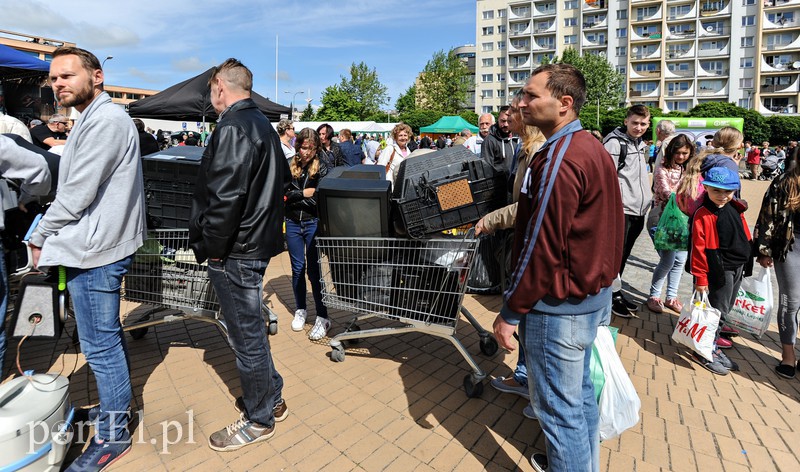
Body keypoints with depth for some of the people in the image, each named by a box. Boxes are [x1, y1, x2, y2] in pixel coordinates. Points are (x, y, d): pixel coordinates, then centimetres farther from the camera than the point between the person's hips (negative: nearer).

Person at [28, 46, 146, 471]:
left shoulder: (105, 120, -15)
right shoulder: (94, 119, 19)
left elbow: (78, 193, -18)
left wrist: (40, 237, -7)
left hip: (94, 250, -11)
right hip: (96, 245, 11)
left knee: (100, 345, -1)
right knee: (107, 336, 21)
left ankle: (112, 435, 14)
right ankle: (117, 405, 38)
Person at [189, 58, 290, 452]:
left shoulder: (233, 128, -16)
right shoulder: (262, 124, 16)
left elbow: (226, 196, -25)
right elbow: (282, 179, 21)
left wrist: (212, 247, -14)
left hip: (235, 252, -10)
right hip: (256, 241, 10)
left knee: (247, 336, 4)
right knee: (251, 330, 21)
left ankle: (259, 420, 22)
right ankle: (271, 399, 37)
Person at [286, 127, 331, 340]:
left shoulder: (321, 169, -2)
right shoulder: (289, 167, 4)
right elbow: (282, 192, -7)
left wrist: (294, 197, -15)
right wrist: (303, 193, -16)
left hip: (314, 223, -3)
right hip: (293, 223, 3)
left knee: (314, 269, -3)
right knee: (298, 268, 12)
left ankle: (323, 317, 5)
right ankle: (300, 310, 28)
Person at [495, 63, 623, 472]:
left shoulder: (560, 159, -22)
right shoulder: (593, 148, 8)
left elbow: (542, 247, -24)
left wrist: (510, 312, -16)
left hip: (558, 305, -10)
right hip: (593, 293, 10)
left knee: (558, 405, 7)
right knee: (579, 390, 24)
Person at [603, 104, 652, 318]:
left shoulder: (641, 144, 18)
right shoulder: (614, 142, -9)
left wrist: (647, 200, 21)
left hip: (638, 211, 8)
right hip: (621, 210, -8)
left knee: (624, 255, 14)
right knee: (616, 254, -2)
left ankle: (616, 292, 25)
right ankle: (613, 295, 10)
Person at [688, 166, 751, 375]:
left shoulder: (736, 209, 4)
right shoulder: (703, 215, -18)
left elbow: (745, 237, 15)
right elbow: (698, 248, -19)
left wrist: (746, 264, 17)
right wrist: (700, 278, -18)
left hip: (738, 268, 7)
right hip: (720, 270, -7)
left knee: (724, 311, 16)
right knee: (718, 311, 0)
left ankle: (712, 347, 30)